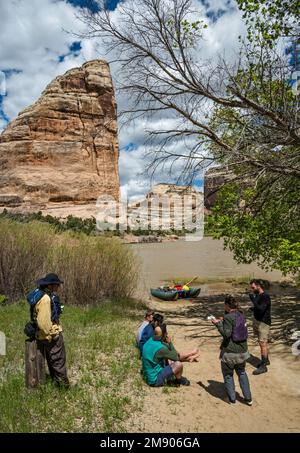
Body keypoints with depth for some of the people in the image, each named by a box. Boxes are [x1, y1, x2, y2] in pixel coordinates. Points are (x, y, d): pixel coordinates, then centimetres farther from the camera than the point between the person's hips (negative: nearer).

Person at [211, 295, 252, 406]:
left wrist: (218, 323, -14)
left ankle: (232, 399, 24)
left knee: (228, 375, 14)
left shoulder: (228, 317, -20)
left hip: (230, 352, -7)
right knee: (242, 373, 25)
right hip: (242, 351, 7)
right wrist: (223, 322, 15)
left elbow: (226, 334, -23)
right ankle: (248, 398, 27)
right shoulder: (241, 315, 2)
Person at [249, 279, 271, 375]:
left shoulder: (265, 297, -19)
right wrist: (253, 308, 1)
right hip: (257, 321, 8)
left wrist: (253, 300, -27)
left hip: (263, 323, -8)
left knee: (262, 343, -3)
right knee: (262, 342, 18)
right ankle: (266, 360, 33)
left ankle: (263, 366, 4)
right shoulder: (257, 295, 7)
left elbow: (261, 309, -29)